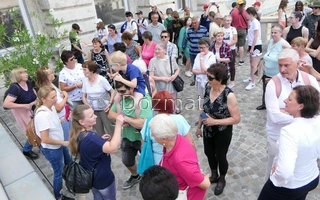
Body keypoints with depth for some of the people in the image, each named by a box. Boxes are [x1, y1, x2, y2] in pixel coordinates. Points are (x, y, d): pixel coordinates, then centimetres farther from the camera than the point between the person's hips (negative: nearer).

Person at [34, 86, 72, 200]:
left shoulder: (51, 107, -7)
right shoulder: (42, 115, -34)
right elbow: (45, 139, -31)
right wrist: (63, 142, -20)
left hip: (59, 145, 9)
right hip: (51, 149, -9)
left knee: (70, 164, 29)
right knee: (59, 172, 14)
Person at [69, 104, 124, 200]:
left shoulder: (80, 134, -7)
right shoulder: (90, 137, -38)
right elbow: (113, 148, -50)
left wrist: (101, 140, -6)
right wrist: (118, 125, -48)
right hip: (103, 178, -8)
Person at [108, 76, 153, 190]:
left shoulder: (144, 100, -30)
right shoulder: (121, 98, -9)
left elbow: (144, 123, -39)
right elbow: (110, 114, -1)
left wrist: (126, 118, -28)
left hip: (143, 138, -7)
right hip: (127, 137, 7)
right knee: (127, 161, 26)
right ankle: (135, 177, 57)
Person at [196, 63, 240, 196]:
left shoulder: (228, 95, -27)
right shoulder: (208, 88, -10)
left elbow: (236, 119, -22)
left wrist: (215, 121, -27)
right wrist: (199, 126, 8)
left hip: (223, 133, -6)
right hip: (208, 130, 6)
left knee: (220, 156, 16)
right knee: (208, 153, 24)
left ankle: (222, 179, 47)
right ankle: (214, 175, 53)